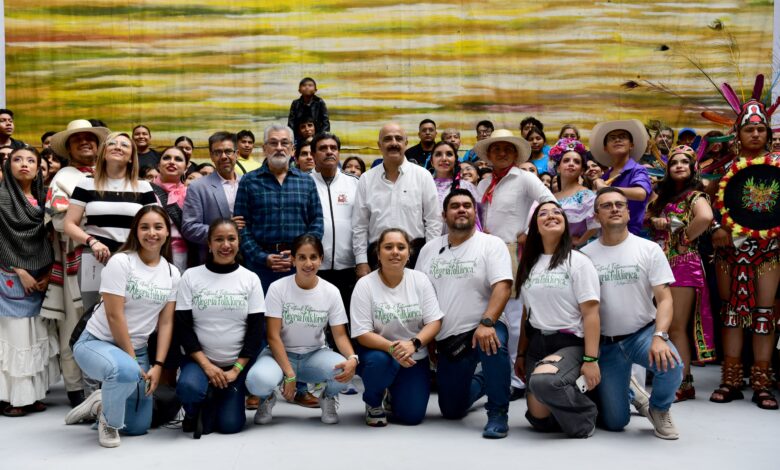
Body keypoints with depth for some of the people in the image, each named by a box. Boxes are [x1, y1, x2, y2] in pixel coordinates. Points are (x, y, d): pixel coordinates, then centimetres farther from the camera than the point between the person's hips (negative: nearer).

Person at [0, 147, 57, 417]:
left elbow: (49, 238, 9)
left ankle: (33, 392, 11)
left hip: (40, 278, 5)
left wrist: (48, 273, -2)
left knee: (37, 333, 5)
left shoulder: (42, 198, 12)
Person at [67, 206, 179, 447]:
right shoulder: (120, 262, -15)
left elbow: (166, 323, 0)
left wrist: (157, 365, -9)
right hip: (97, 342, -5)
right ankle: (108, 419, -8)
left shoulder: (172, 273, 1)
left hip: (137, 349, 6)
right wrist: (132, 359, -16)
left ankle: (100, 405, 32)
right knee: (125, 370, -40)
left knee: (138, 427, 4)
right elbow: (114, 316, -19)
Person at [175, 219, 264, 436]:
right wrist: (206, 365, -15)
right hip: (200, 360, 0)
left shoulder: (250, 279, -1)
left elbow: (256, 330, -3)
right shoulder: (191, 276, -3)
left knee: (230, 425, -12)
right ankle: (195, 411, 5)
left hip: (237, 363, 1)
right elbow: (183, 327, -5)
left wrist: (236, 369, -11)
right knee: (188, 387, -32)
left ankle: (213, 401, 23)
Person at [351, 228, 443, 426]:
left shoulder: (420, 280, -5)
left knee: (411, 416, -8)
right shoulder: (365, 285, -11)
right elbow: (362, 334, -15)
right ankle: (373, 403, -2)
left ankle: (394, 394, 29)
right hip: (378, 351, -2)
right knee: (379, 361, -37)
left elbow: (434, 322, -7)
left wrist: (413, 343, -26)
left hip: (414, 358, 2)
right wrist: (391, 347, -32)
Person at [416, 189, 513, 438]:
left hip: (483, 330, -4)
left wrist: (486, 323, -31)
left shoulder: (491, 244, -5)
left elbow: (503, 286, -17)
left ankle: (498, 413, -19)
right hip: (446, 340, 5)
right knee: (452, 412, 8)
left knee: (494, 345, -41)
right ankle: (479, 383, 41)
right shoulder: (429, 249, 10)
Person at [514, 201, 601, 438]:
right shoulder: (529, 265, 11)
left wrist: (590, 359, -18)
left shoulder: (578, 262, -5)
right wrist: (521, 354, 12)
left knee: (543, 380, -37)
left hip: (569, 343, -5)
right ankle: (569, 398, 29)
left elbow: (590, 314, -10)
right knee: (539, 419, -1)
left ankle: (584, 415, -9)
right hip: (536, 343, 5)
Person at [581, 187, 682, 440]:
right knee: (614, 423, -2)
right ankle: (625, 387, 34)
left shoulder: (649, 249, -2)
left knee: (671, 365, -34)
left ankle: (658, 409, 0)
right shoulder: (585, 254, 0)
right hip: (605, 343, 1)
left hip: (643, 333, -1)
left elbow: (664, 299, -7)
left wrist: (659, 337, -25)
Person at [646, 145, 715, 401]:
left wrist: (685, 238, -15)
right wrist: (654, 221, -3)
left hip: (683, 263, -7)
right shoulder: (663, 197, 16)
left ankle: (683, 383, -2)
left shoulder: (695, 196, -6)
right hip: (662, 263, 7)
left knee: (676, 326, -8)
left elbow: (705, 217, -27)